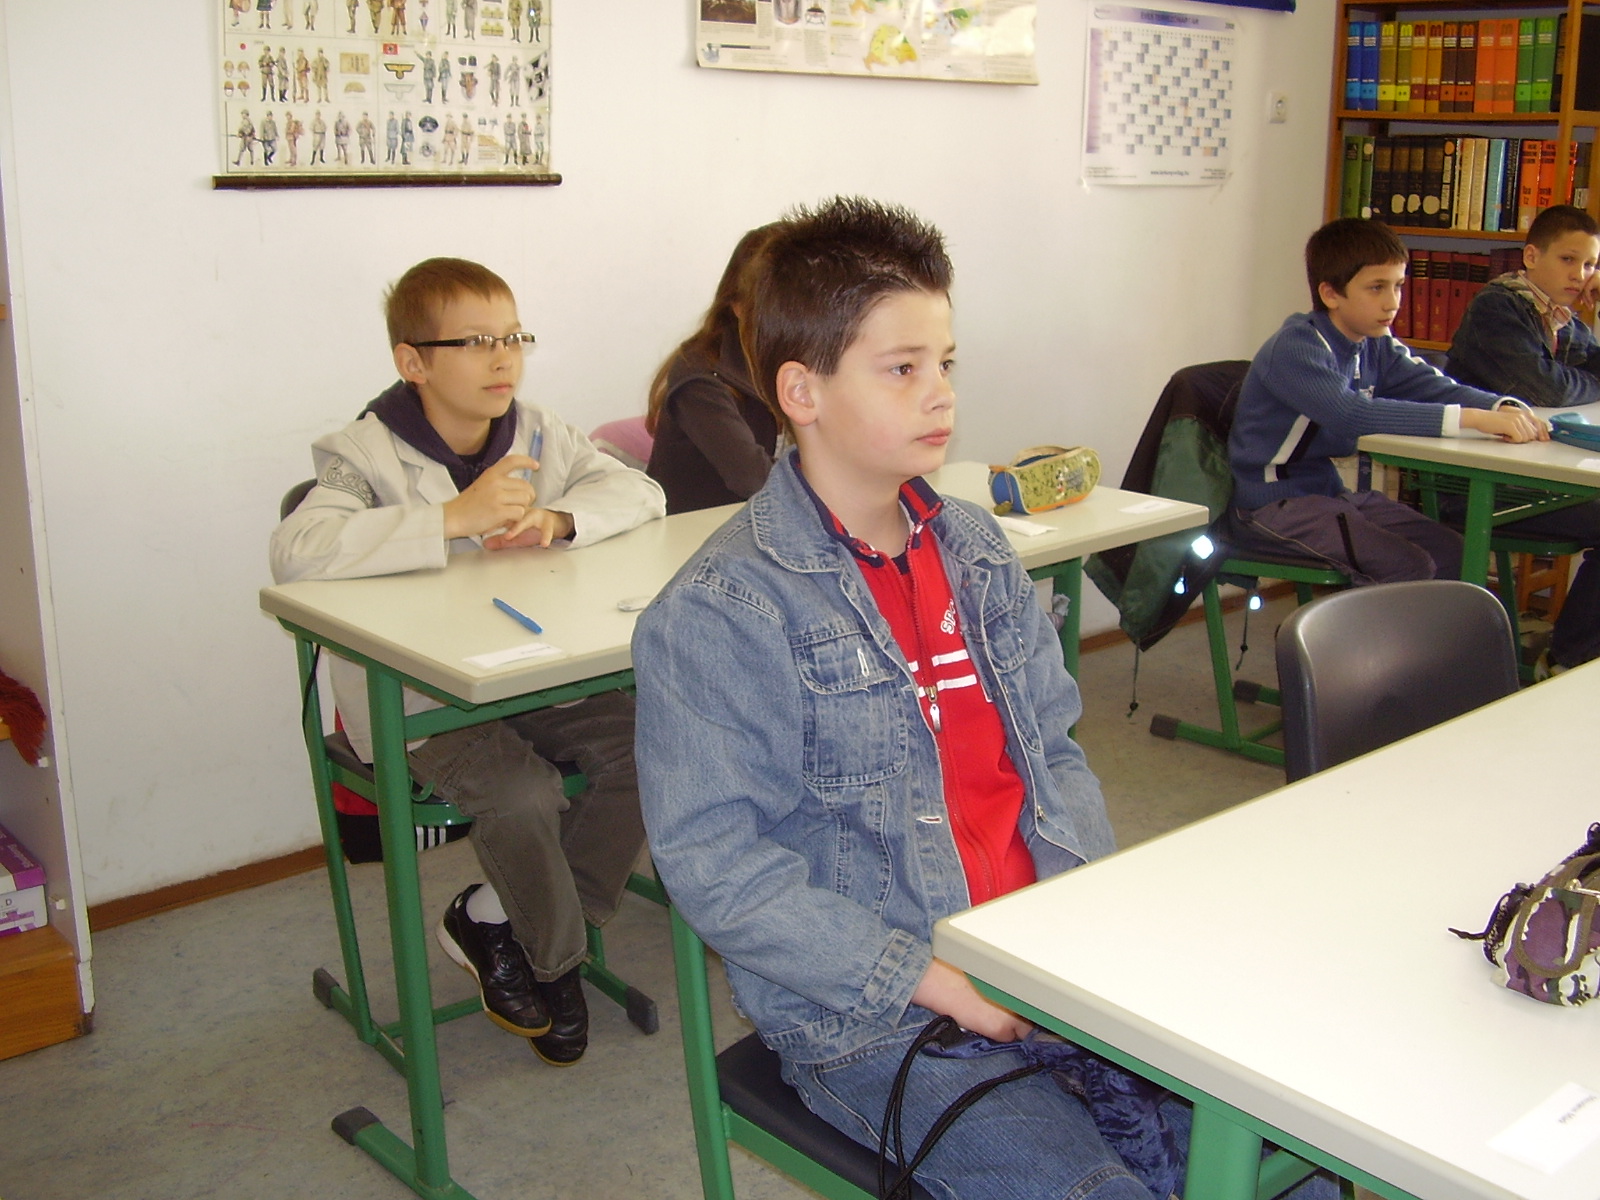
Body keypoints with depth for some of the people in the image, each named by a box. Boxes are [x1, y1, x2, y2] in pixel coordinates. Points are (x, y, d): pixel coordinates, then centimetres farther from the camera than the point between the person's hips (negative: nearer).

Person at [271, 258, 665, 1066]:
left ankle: (493, 922, 1)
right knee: (520, 793, -30)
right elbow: (296, 552, -30)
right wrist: (455, 516, -32)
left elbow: (639, 491, 4)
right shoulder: (366, 455, -12)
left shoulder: (537, 436, 6)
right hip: (417, 703, -6)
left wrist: (556, 520, -18)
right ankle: (555, 959, 4)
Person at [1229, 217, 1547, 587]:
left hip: (1330, 492, 9)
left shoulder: (1376, 345, 7)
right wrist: (1470, 418, -38)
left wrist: (1503, 408, -25)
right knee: (1408, 568, -20)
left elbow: (1434, 385, -4)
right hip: (1270, 506, -8)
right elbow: (1351, 413, -35)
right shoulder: (1294, 347, -20)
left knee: (1452, 554, -1)